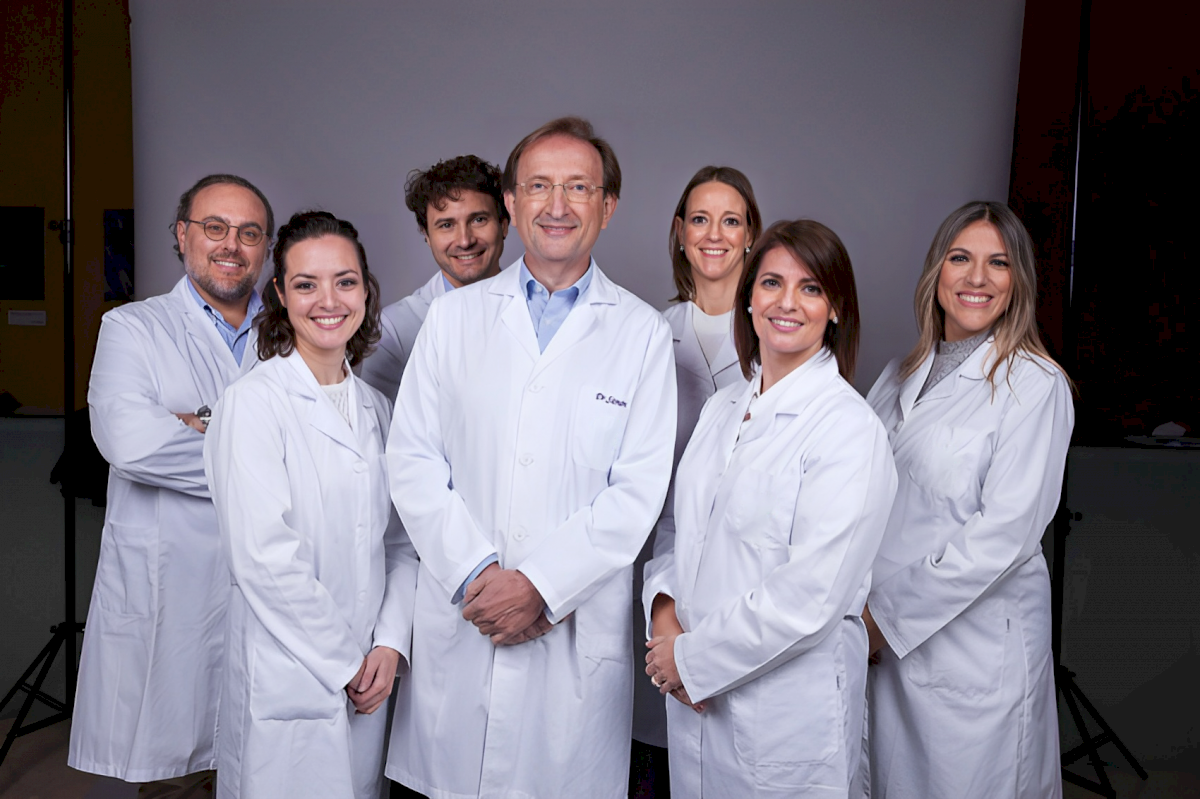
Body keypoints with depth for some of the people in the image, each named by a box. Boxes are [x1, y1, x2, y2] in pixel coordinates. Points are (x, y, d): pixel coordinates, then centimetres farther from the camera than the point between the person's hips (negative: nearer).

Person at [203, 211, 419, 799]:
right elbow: (264, 557, -16)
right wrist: (342, 663, -11)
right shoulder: (253, 402, -10)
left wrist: (390, 646, -4)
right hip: (285, 685, -5)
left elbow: (399, 541, 9)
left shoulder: (376, 408, 9)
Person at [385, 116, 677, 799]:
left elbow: (639, 491, -5)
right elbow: (413, 459, 2)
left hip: (578, 631, -1)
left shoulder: (643, 333, 1)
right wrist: (474, 573, -9)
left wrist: (540, 586, -12)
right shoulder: (453, 317, 8)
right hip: (458, 619, 2)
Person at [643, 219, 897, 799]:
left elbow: (810, 597, -20)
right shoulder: (723, 408, 8)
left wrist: (692, 658, -13)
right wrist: (664, 611, -6)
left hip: (787, 710, -6)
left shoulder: (850, 429, -15)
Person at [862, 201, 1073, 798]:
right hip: (887, 641, 6)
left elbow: (1004, 533, -17)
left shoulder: (1036, 385, -10)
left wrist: (887, 615, -15)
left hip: (977, 645, -5)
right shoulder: (902, 376, 9)